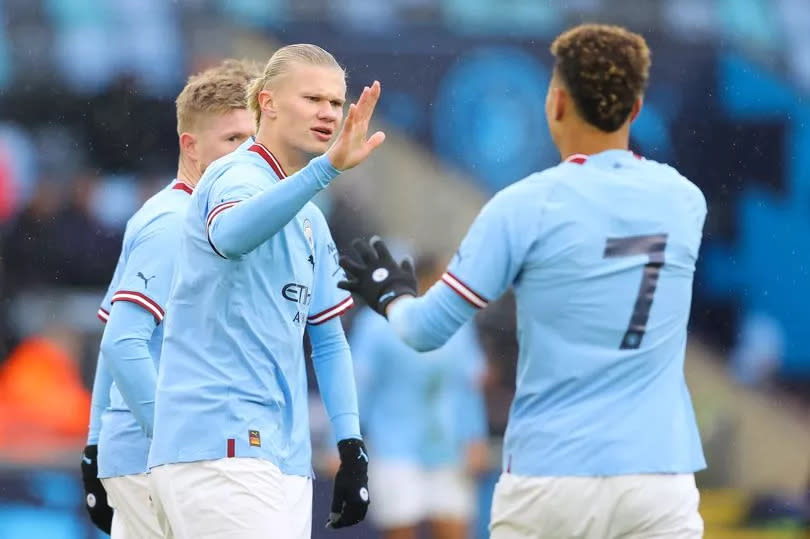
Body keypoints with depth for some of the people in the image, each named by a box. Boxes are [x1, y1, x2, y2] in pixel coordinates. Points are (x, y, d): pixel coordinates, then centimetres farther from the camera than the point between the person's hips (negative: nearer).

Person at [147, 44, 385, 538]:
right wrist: (327, 166, -45)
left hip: (283, 457, 9)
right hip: (220, 450, -9)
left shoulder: (311, 221, 21)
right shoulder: (237, 177, -7)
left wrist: (351, 448, 13)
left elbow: (328, 339, 25)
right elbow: (231, 234, -32)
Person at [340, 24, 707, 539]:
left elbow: (428, 330, -1)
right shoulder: (686, 201, 4)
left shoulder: (524, 206, -6)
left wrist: (391, 293, 21)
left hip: (550, 482, -2)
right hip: (660, 482, 2)